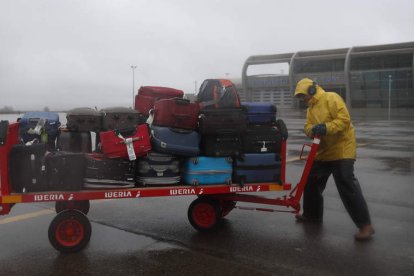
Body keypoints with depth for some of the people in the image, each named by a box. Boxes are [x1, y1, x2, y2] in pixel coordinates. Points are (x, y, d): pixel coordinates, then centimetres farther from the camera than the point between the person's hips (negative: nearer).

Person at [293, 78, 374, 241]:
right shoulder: (311, 108, 15)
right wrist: (313, 129, -18)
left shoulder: (331, 98, -12)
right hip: (322, 151, 9)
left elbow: (344, 119, -21)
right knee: (311, 183, 12)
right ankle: (312, 215, 30)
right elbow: (307, 127, 5)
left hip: (341, 149, -9)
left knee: (346, 186, -16)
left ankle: (365, 225, -10)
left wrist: (326, 127, -32)